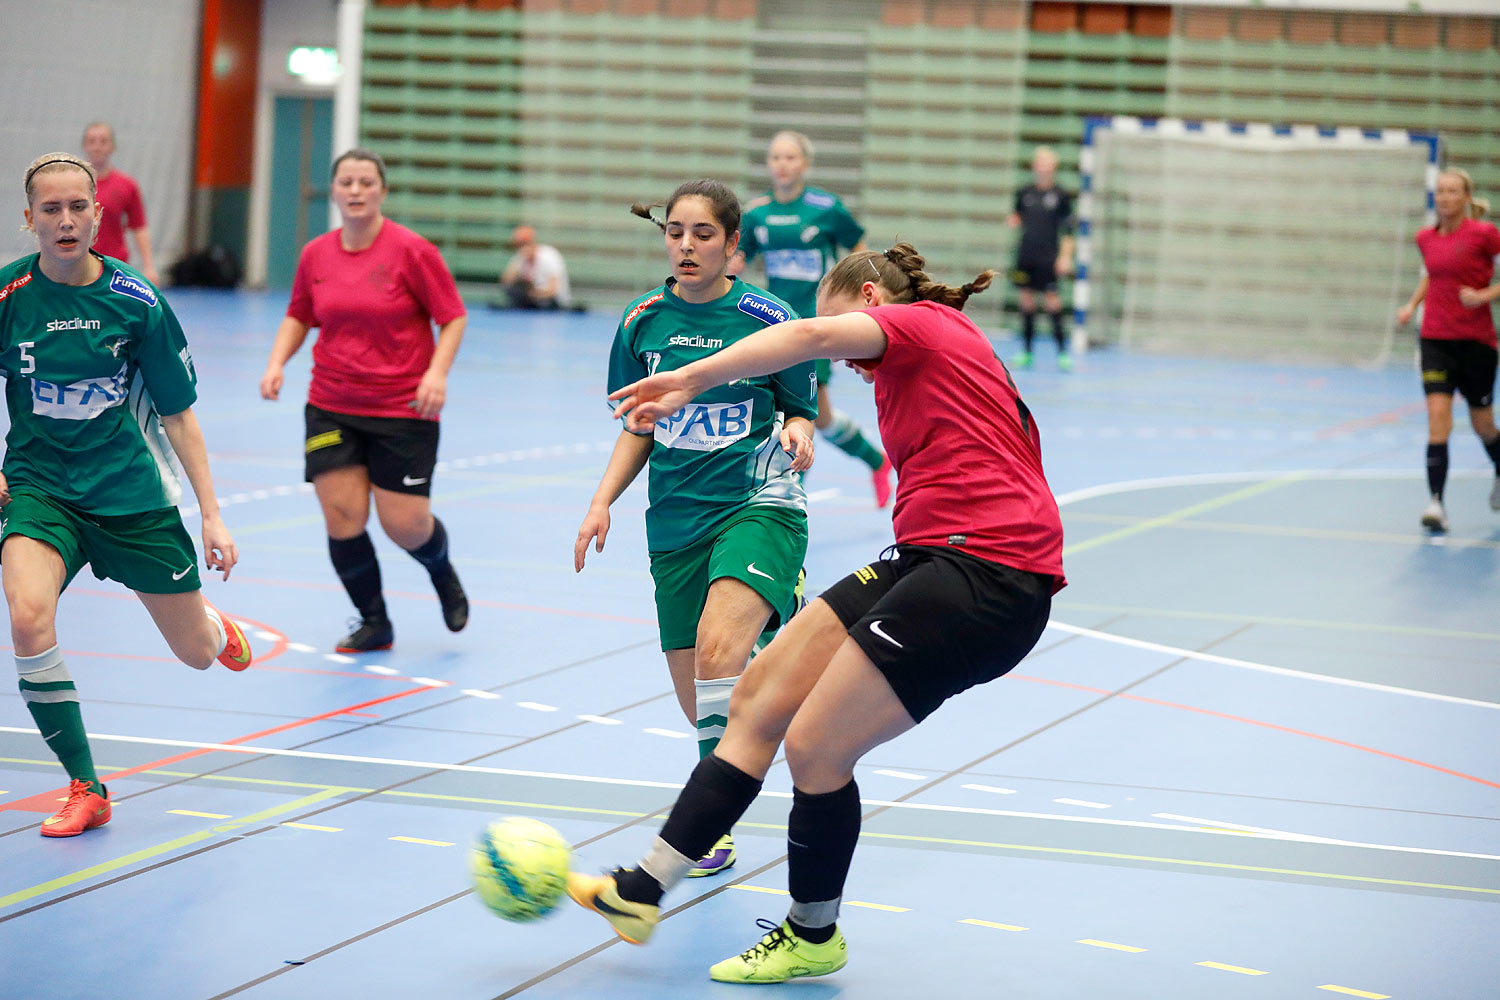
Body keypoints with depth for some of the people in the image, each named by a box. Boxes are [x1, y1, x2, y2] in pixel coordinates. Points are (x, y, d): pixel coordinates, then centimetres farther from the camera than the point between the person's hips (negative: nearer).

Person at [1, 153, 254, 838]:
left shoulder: (137, 301, -9)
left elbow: (177, 414, -1)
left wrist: (211, 514, -3)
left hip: (131, 492, 1)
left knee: (198, 653, 8)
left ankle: (217, 627, 50)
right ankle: (85, 789, -13)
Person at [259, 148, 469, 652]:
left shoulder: (411, 251, -11)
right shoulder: (315, 255, 2)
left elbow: (453, 317, -6)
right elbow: (298, 316, 17)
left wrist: (437, 372, -20)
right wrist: (277, 362, 0)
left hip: (403, 409, -3)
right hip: (331, 408, 3)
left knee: (406, 526, -5)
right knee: (343, 519, -6)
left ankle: (443, 573, 32)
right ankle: (374, 623, 15)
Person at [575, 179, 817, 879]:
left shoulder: (767, 317, -5)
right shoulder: (642, 323, 6)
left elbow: (800, 414, 4)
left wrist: (797, 434, -19)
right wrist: (602, 501, 3)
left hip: (758, 505, -5)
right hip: (677, 521, 5)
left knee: (718, 650, -29)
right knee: (699, 703, 4)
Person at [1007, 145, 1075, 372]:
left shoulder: (1061, 196, -1)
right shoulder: (1024, 193, 9)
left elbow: (1067, 229, -1)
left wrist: (1065, 256, -8)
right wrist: (1013, 221, -4)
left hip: (1048, 258, -4)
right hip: (1025, 256, 4)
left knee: (1052, 300, -9)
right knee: (1026, 300, 6)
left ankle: (1062, 352, -4)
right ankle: (1027, 353, 13)